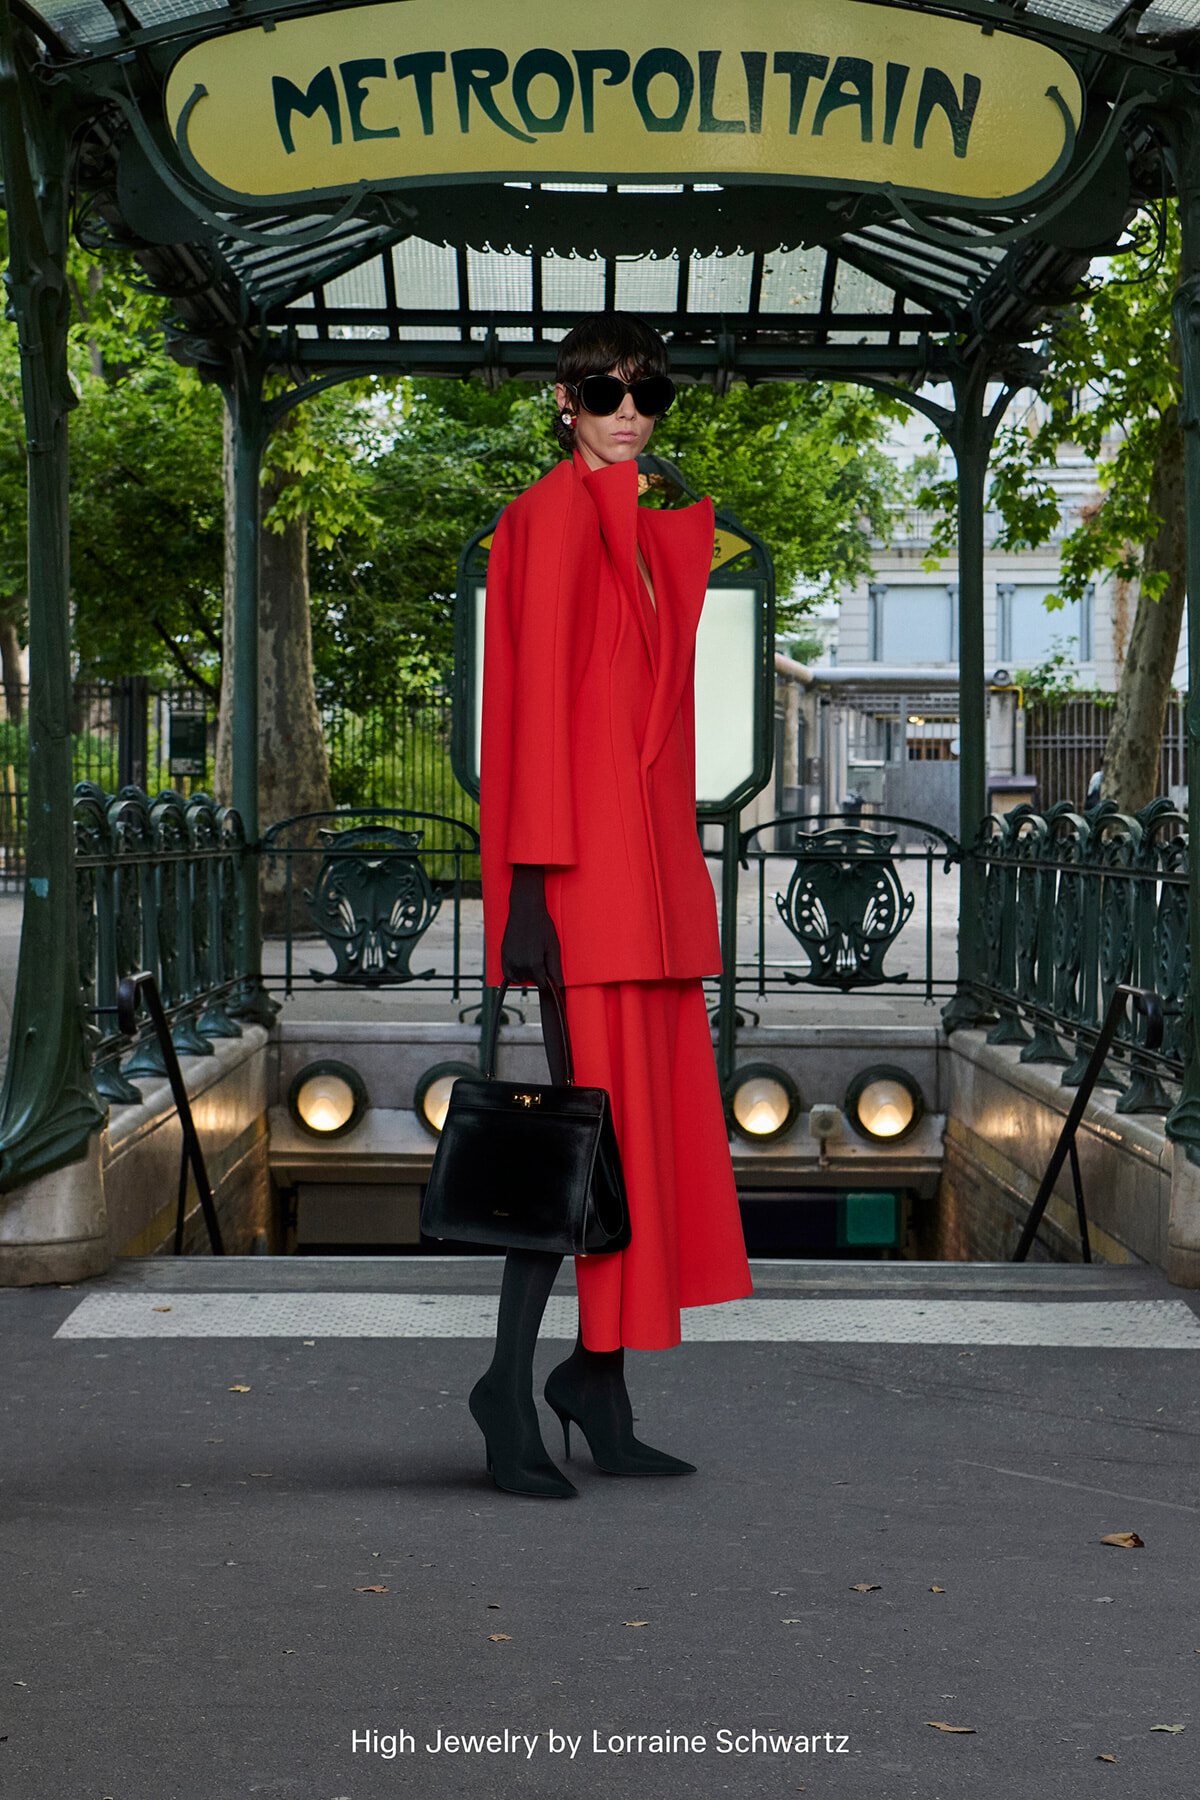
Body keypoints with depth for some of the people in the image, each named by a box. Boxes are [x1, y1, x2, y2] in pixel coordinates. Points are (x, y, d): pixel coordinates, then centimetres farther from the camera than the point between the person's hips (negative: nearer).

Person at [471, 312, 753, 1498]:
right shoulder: (557, 513, -8)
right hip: (586, 861, -9)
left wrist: (671, 860, 15)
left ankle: (599, 1383, 16)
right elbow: (536, 696, -14)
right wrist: (534, 881, -19)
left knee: (649, 1117, 9)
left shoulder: (642, 523, 18)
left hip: (649, 851, 9)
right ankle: (509, 1384, 1)